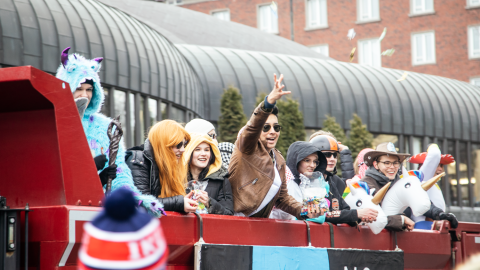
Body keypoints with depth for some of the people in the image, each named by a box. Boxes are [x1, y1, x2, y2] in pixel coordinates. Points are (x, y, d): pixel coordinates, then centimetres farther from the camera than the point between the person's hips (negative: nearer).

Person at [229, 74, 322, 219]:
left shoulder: (279, 160, 21)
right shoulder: (248, 148, 1)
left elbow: (282, 197, 27)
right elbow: (252, 127, -22)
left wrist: (303, 211, 9)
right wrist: (269, 102, -38)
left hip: (258, 223, 7)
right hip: (235, 218, -7)